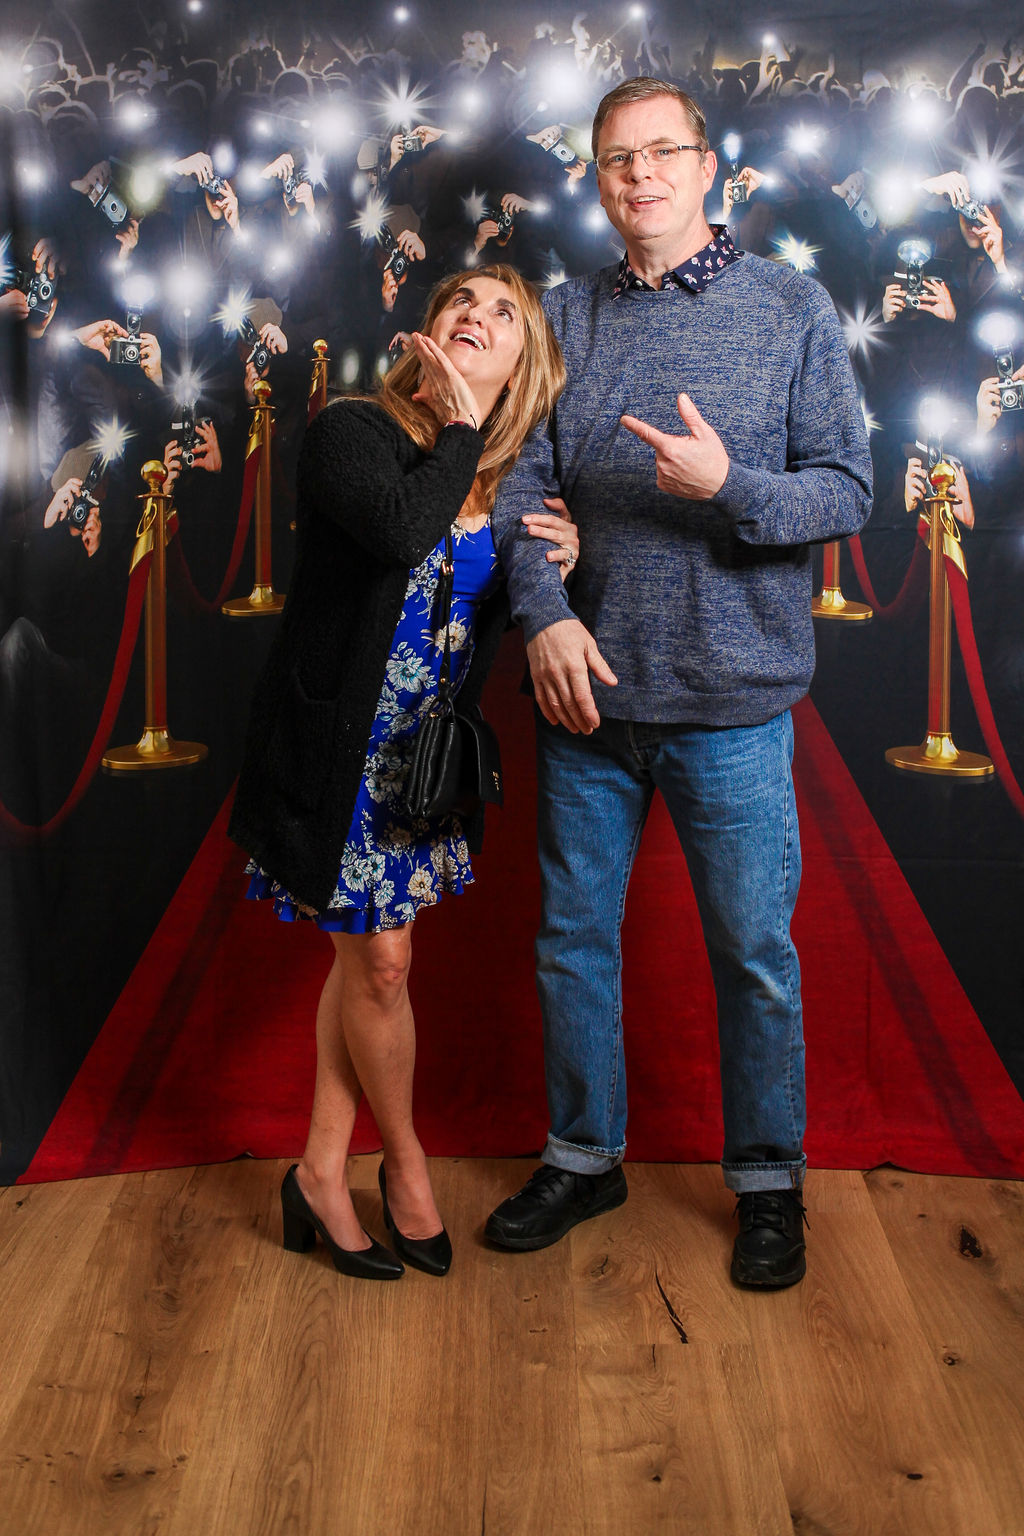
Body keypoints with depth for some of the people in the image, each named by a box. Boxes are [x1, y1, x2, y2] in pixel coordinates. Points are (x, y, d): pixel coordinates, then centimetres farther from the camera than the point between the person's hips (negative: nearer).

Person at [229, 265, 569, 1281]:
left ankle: (321, 1172, 26)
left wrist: (551, 563, -6)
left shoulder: (509, 481, 6)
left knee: (363, 955, 12)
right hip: (341, 741, -6)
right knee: (381, 958, 1)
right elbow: (402, 529, -34)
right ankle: (405, 1164, 25)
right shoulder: (350, 433, -13)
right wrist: (461, 426, -19)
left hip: (426, 749, 6)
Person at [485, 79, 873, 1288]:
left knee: (753, 950, 6)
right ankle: (583, 1154, 33)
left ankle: (768, 1180, 27)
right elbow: (523, 483, 2)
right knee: (574, 937, 13)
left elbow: (847, 491, -3)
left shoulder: (792, 309, 1)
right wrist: (544, 613, -14)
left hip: (731, 698, -2)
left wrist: (729, 487, -21)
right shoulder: (563, 317, 8)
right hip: (585, 688, 3)